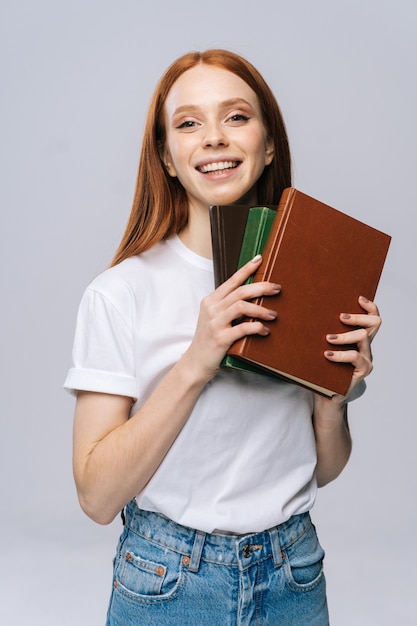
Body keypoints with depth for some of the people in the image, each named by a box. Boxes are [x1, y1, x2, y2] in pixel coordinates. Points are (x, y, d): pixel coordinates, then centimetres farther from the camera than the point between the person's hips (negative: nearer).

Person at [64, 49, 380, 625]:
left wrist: (335, 397, -14)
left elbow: (324, 469, 6)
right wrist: (195, 365, -26)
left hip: (294, 578, 3)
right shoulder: (122, 292, -14)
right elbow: (97, 496, -17)